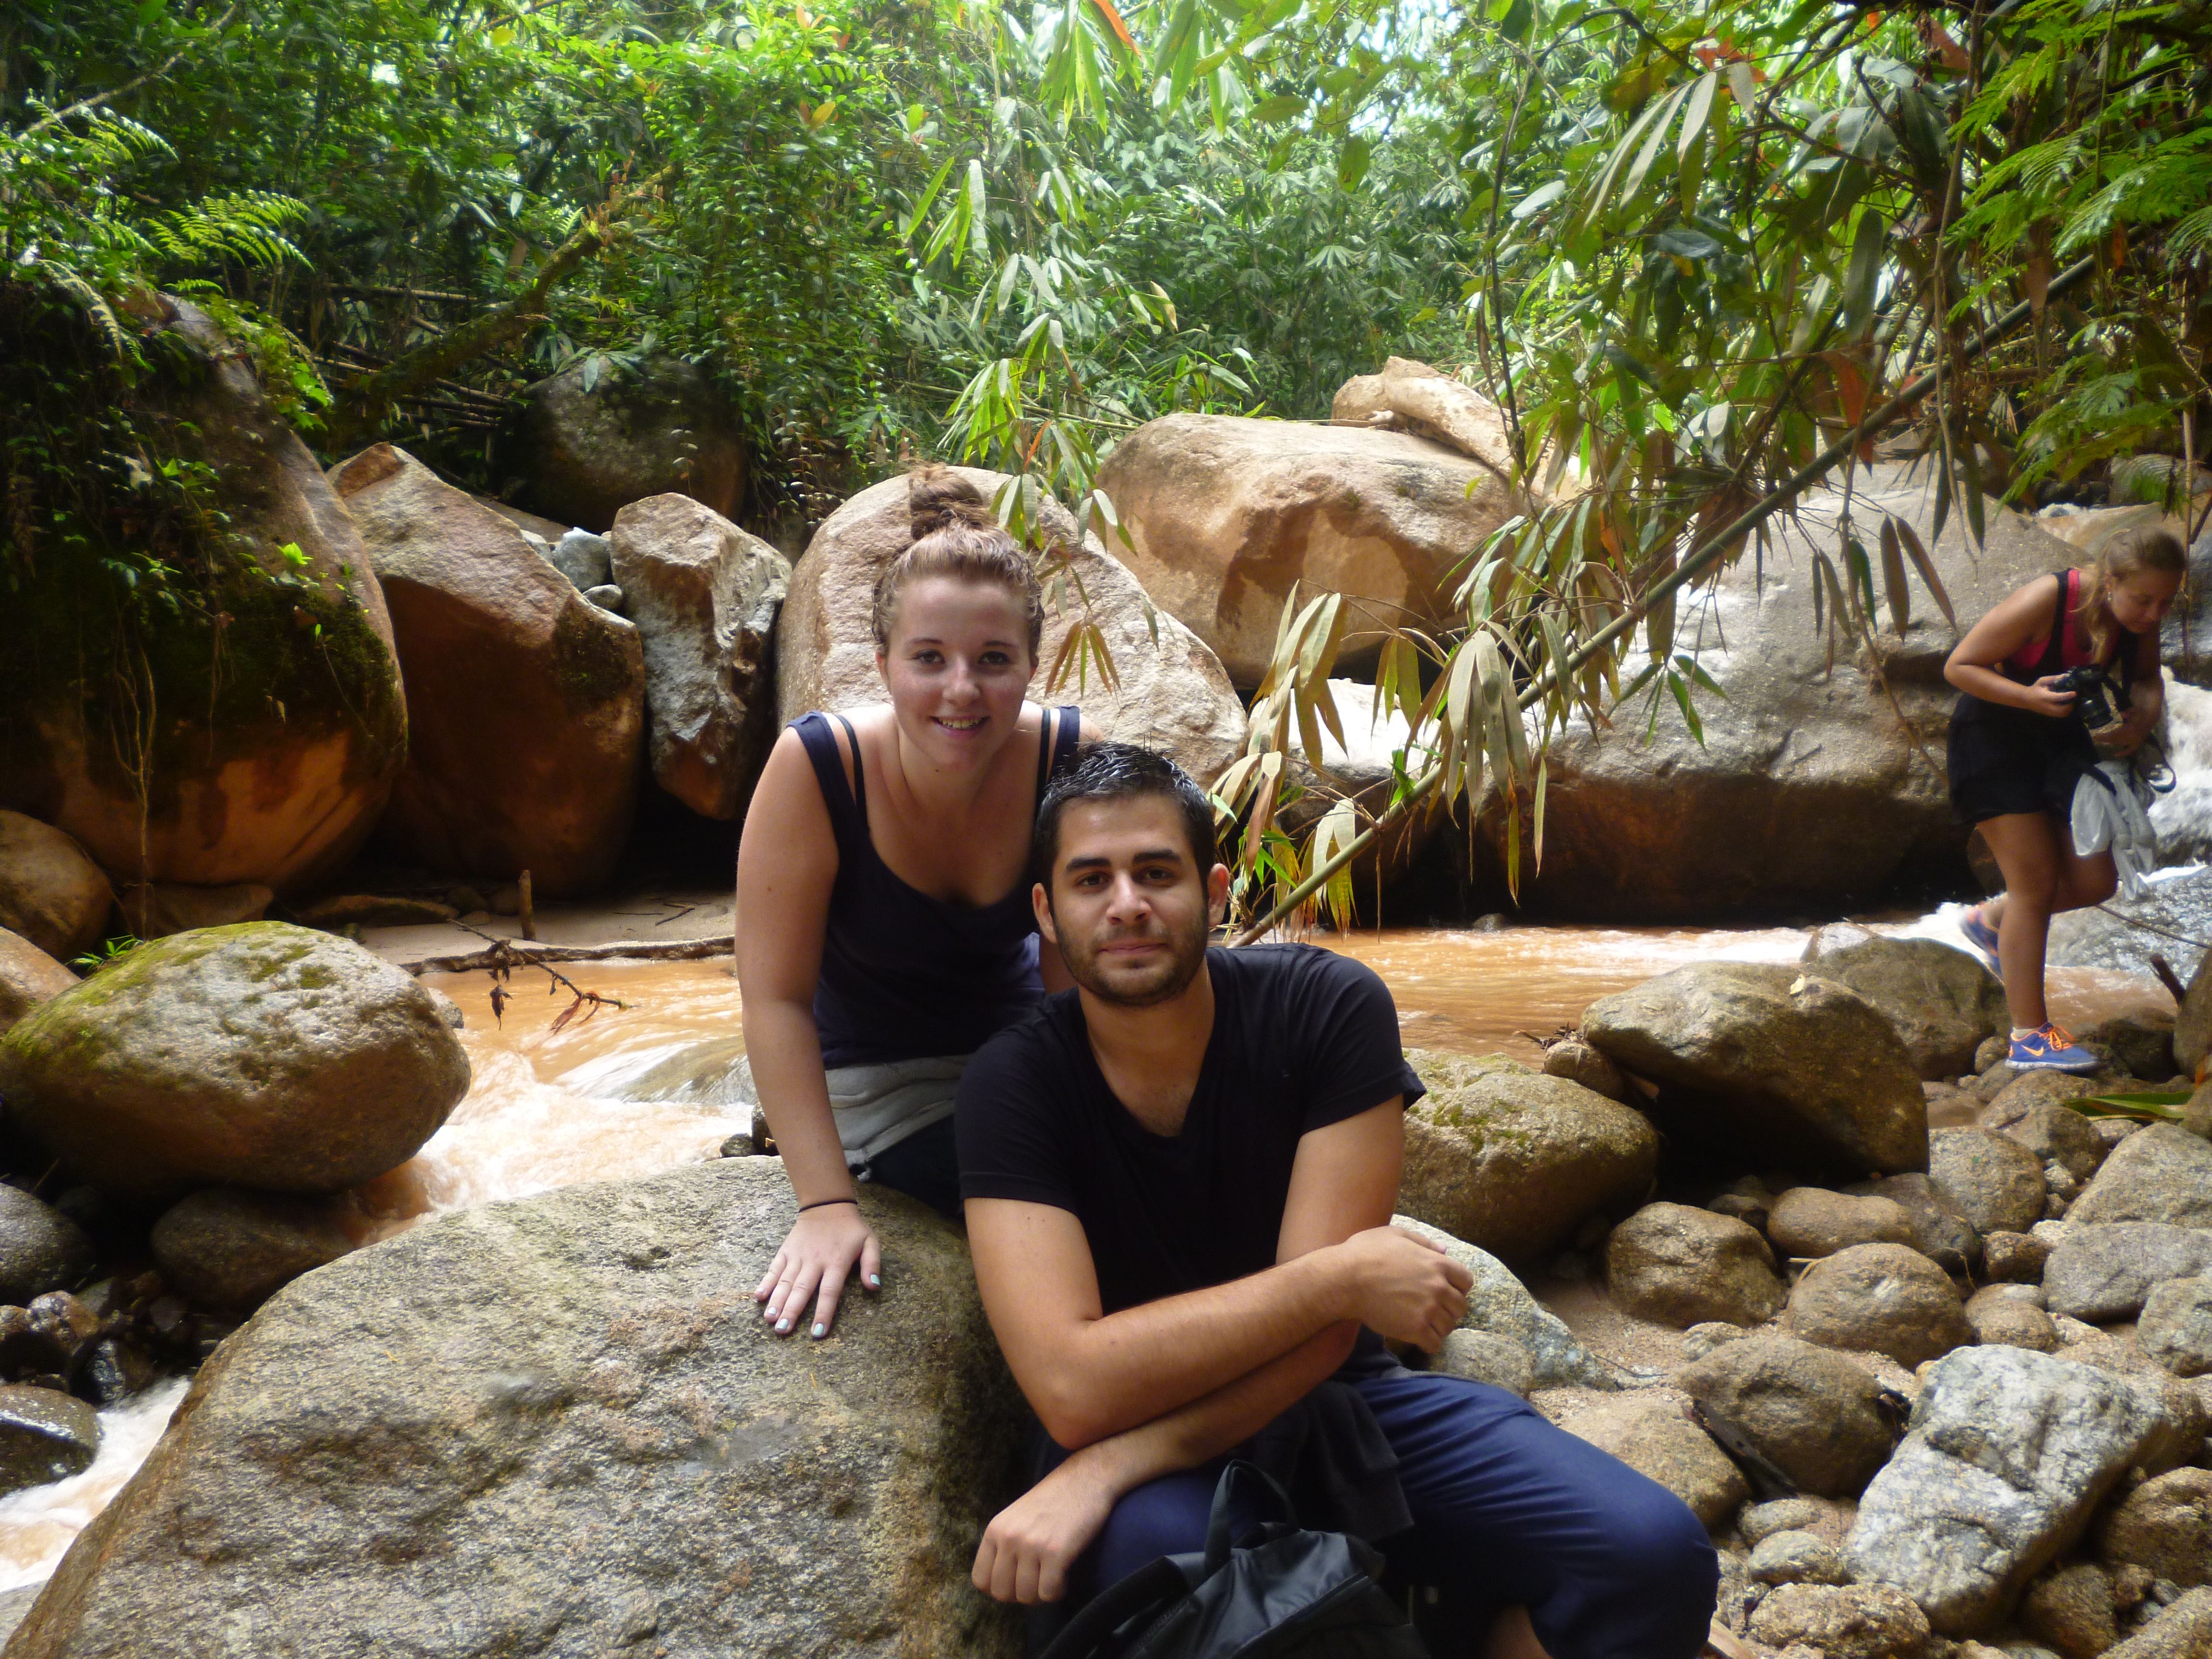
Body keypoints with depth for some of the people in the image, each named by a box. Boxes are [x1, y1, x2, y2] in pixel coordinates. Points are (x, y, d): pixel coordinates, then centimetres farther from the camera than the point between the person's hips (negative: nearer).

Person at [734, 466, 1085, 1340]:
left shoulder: (1073, 764, -20)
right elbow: (776, 1001, -22)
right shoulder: (815, 769, -26)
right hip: (874, 1082, -3)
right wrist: (827, 1204, -27)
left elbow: (1076, 980, -14)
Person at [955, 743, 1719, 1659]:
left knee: (1651, 1553, -21)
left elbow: (1325, 1331, -18)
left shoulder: (1331, 1007, -14)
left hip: (1338, 1392, 2)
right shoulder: (1012, 1083, -16)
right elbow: (1073, 1387, -26)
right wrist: (1339, 1277, -26)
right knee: (1151, 1553, -38)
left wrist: (1106, 1469, -29)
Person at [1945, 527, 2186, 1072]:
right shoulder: (2044, 601, -28)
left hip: (2060, 738, 7)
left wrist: (2142, 721, -15)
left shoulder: (2141, 618, -9)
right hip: (1995, 735, -6)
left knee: (2094, 881, -1)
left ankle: (1990, 921, 28)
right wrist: (2031, 696, -35)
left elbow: (2146, 679, 8)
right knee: (2036, 881, -9)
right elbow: (1959, 667, -21)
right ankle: (2029, 1037, -1)